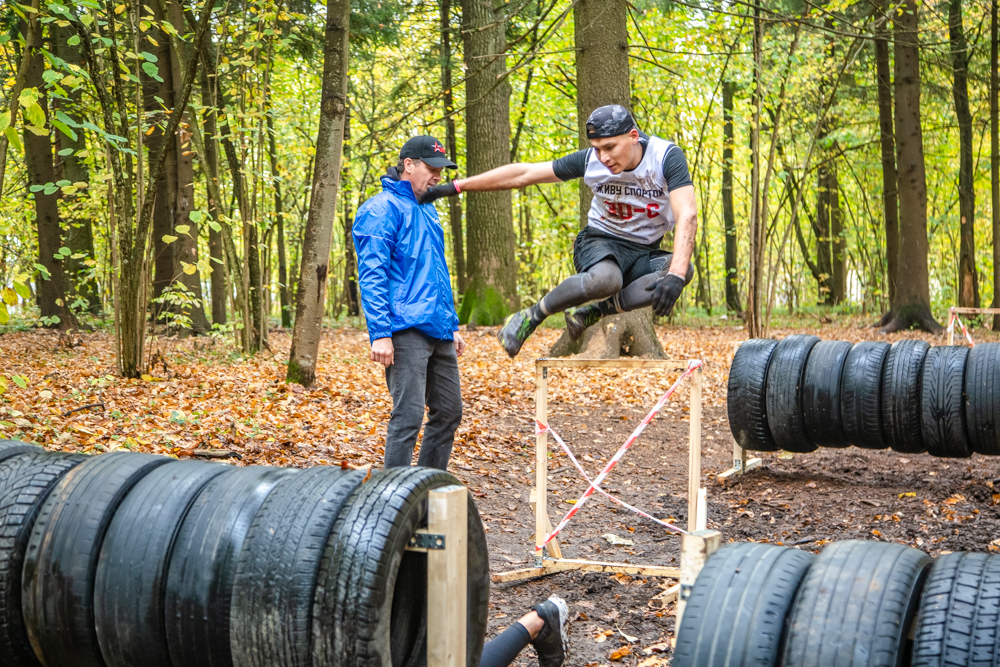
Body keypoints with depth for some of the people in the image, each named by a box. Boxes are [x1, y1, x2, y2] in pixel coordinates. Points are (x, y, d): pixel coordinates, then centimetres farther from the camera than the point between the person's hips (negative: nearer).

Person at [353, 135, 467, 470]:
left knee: (449, 412, 11)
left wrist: (453, 325, 23)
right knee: (408, 416, -10)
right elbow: (371, 276, -14)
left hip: (438, 331, 9)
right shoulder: (382, 209, -7)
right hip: (406, 330, -9)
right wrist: (380, 333, -21)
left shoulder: (427, 210, 21)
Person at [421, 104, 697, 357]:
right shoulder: (589, 160, -14)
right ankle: (531, 317, -16)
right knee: (605, 279, -39)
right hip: (600, 242, -1)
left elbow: (687, 216, -32)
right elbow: (523, 173, -8)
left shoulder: (667, 156, -21)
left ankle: (593, 312, -21)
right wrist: (455, 187, -10)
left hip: (644, 253, 2)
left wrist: (675, 275, -47)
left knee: (684, 271, -33)